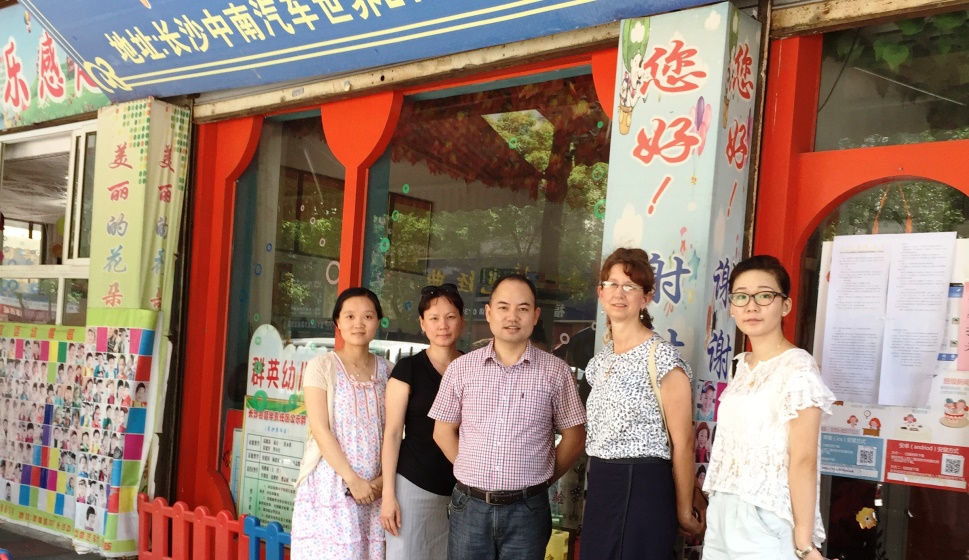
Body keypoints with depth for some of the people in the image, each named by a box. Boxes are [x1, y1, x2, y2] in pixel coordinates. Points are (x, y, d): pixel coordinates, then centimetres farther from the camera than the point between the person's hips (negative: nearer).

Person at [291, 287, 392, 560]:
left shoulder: (386, 370, 8)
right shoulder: (322, 366, -4)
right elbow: (320, 430, -10)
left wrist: (384, 478, -6)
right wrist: (352, 480, -15)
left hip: (374, 487, 3)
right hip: (331, 483, -3)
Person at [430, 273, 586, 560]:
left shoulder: (556, 371, -2)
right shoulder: (461, 368, 2)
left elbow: (574, 437, 4)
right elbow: (443, 432, 10)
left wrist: (540, 480, 5)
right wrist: (475, 474, 6)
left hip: (527, 509, -1)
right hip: (469, 506, 1)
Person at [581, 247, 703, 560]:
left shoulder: (662, 357, -12)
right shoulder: (599, 361, 11)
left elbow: (682, 443, -10)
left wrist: (684, 511, -8)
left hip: (642, 488, -7)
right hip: (600, 486, 7)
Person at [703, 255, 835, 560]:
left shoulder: (797, 367, -14)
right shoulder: (743, 365, 9)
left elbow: (803, 461, -17)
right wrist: (716, 508, 13)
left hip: (767, 520, -7)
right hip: (723, 513, 7)